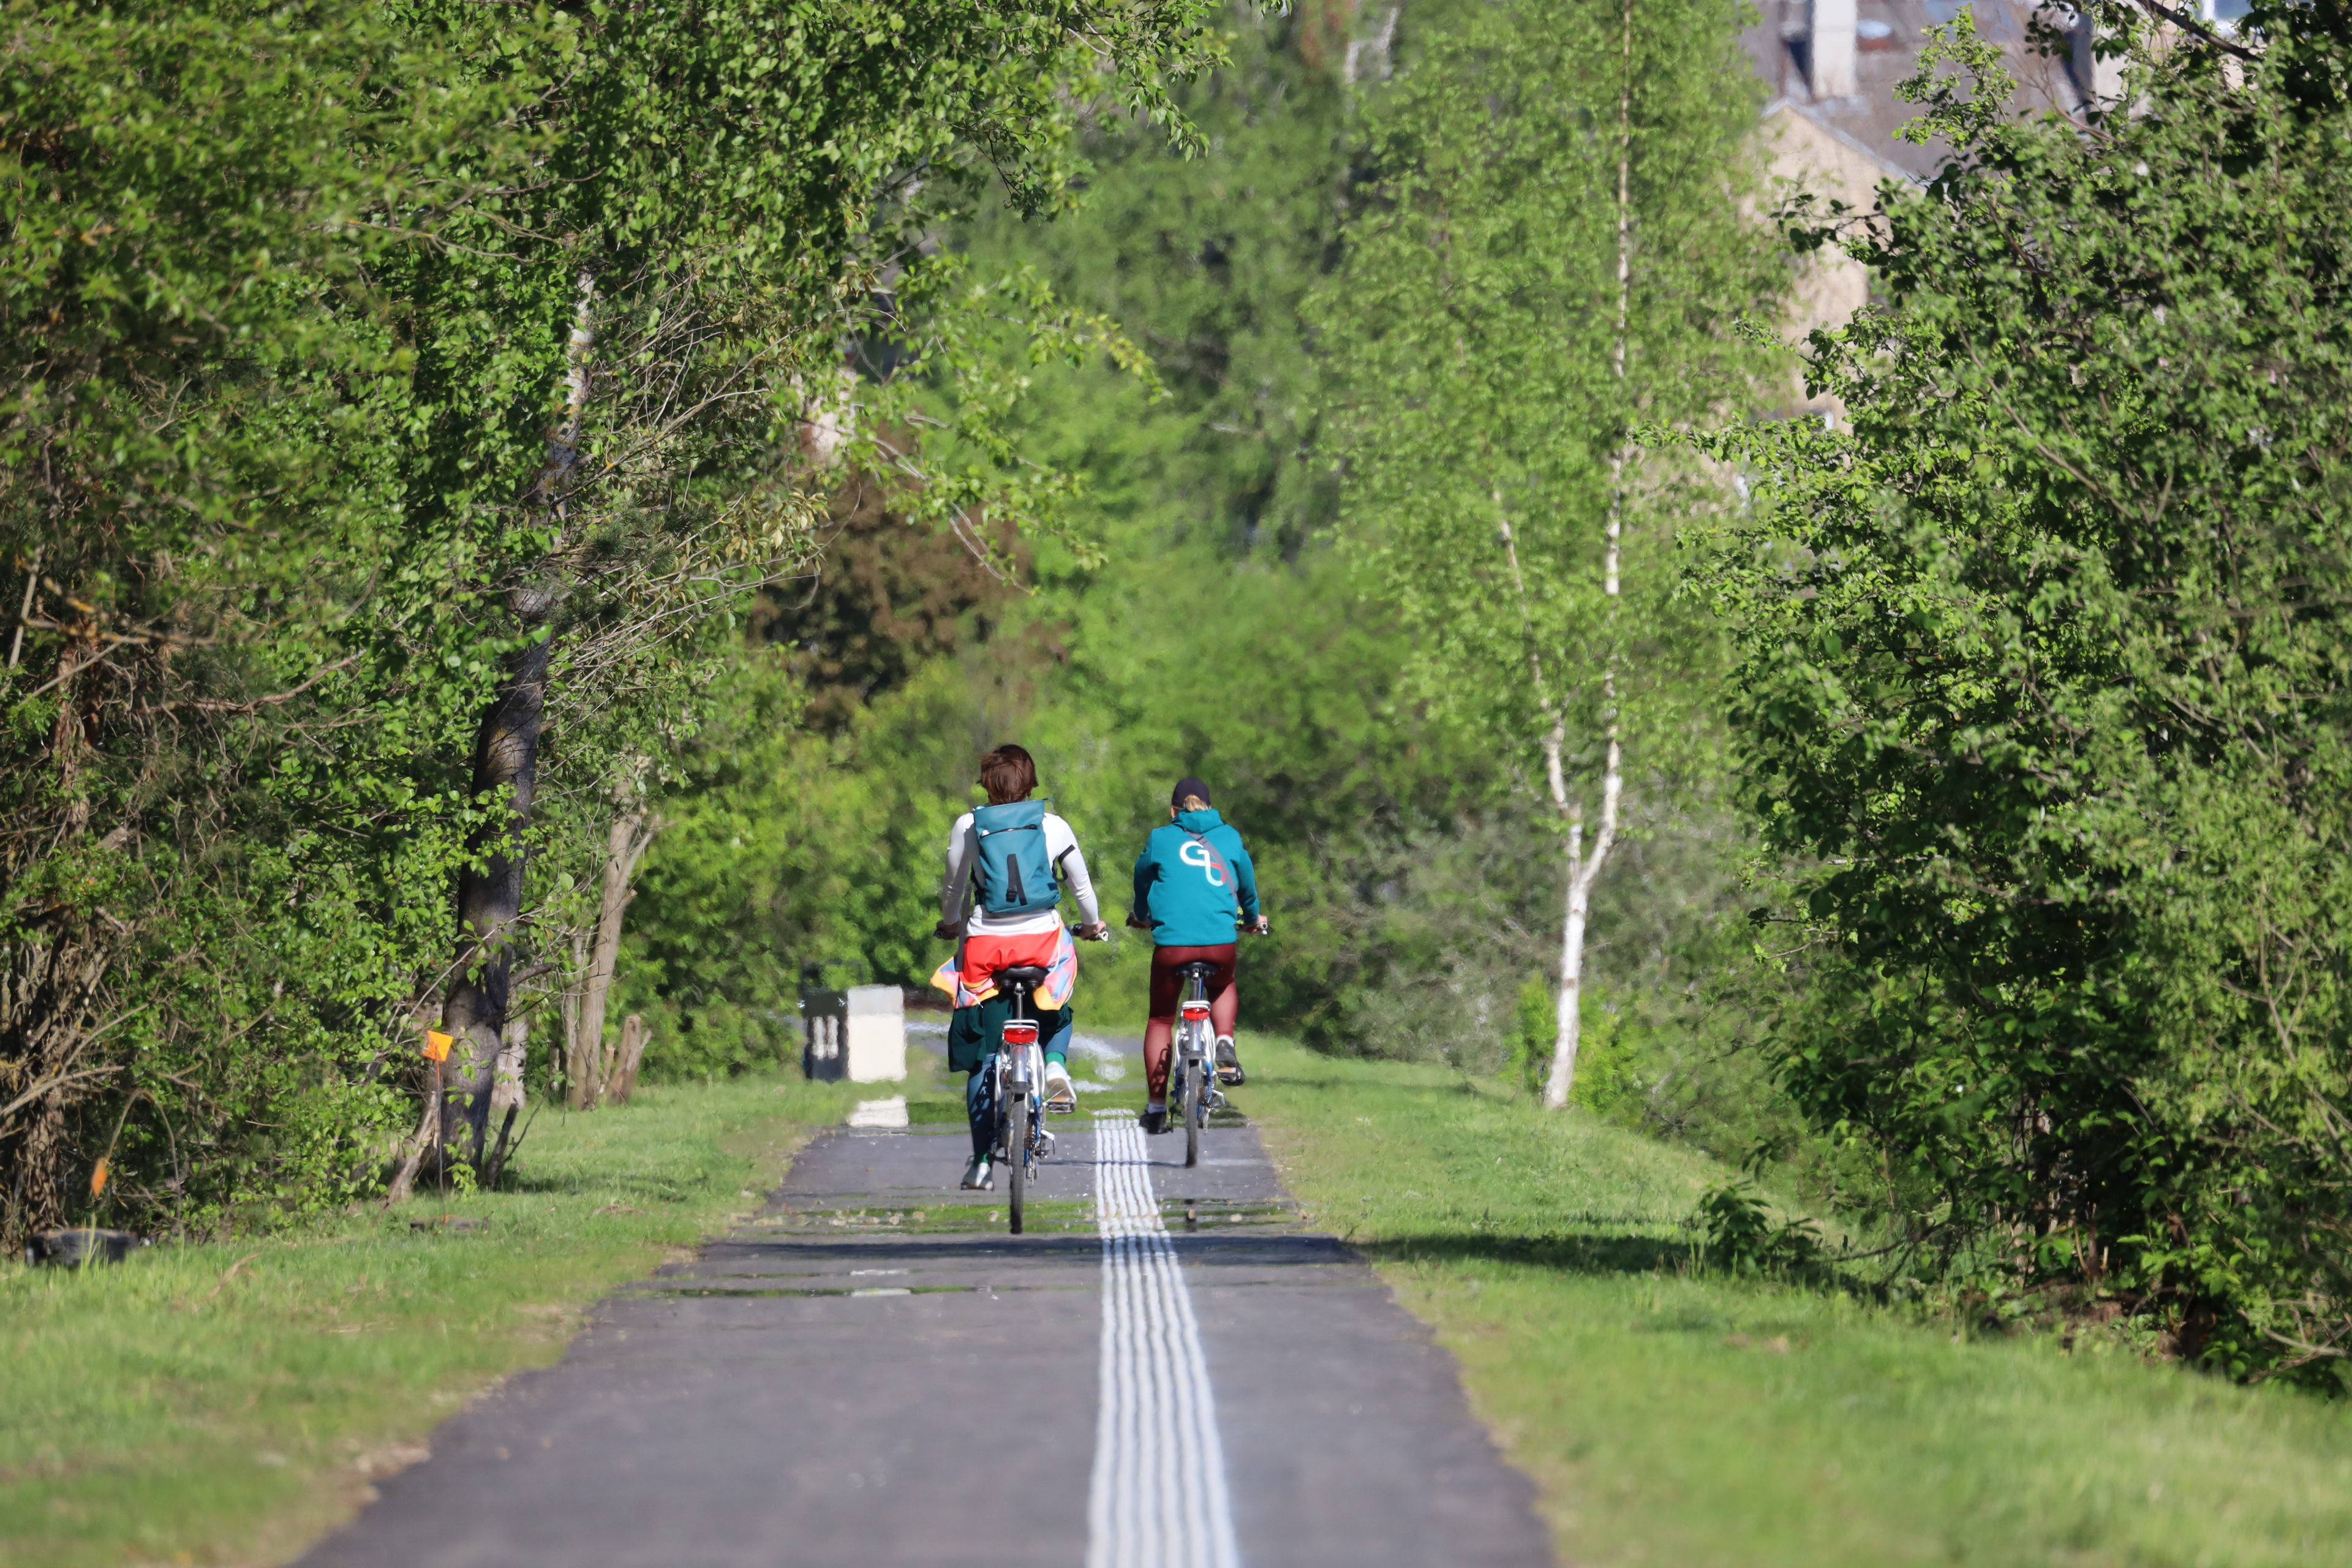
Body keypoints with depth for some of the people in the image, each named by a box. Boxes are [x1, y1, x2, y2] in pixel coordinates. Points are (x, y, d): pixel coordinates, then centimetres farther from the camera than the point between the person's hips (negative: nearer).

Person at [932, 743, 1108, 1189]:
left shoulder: (968, 827, 3)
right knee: (1056, 1011, 32)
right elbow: (1081, 885, 14)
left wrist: (951, 922, 35)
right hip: (1043, 942, 0)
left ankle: (981, 1162, 4)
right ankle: (1056, 1064, -1)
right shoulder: (1054, 827, 4)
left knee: (980, 1059, 8)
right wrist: (1093, 925, 34)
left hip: (985, 945, 0)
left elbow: (953, 887, 14)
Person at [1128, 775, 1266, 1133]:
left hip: (1172, 942, -1)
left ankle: (1156, 1107, 15)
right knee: (1223, 986, 35)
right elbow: (1247, 882, 28)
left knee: (1161, 1019, 17)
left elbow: (1142, 878, 27)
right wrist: (1253, 918, 49)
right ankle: (1225, 1044, 6)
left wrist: (1142, 916, 48)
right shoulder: (1229, 838, 14)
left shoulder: (1160, 839, 11)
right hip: (1221, 942, 1)